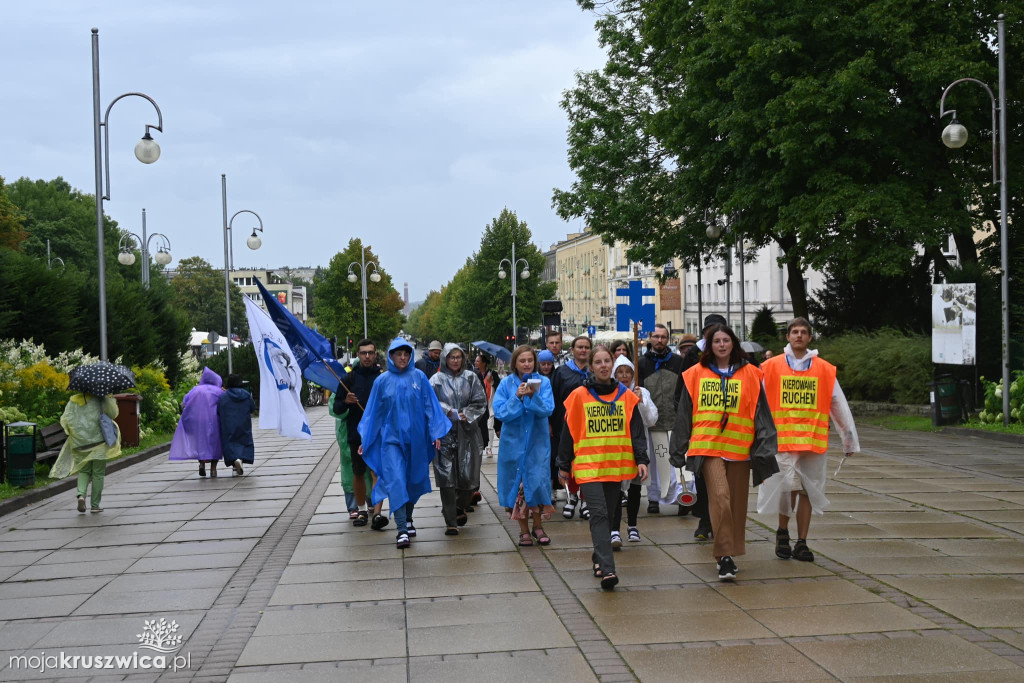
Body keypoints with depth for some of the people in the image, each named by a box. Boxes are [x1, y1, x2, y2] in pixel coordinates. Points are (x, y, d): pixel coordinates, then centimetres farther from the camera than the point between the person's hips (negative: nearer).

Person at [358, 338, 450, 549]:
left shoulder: (419, 377, 0)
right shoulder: (383, 381, 0)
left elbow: (430, 406, 3)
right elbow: (373, 412, 5)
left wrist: (436, 433, -3)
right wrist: (364, 441, 4)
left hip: (416, 439, 1)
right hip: (391, 439, -1)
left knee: (413, 481, 12)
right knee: (396, 482, -12)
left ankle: (408, 520, 32)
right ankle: (401, 530, -13)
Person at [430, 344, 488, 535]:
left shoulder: (471, 378, 7)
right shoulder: (437, 380, 2)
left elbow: (480, 402, 5)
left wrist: (465, 416, -8)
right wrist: (452, 413, -16)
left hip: (467, 434, 2)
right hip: (444, 434, -1)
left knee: (468, 476, -1)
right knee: (447, 477, -5)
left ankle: (460, 507, 30)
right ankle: (451, 523, 1)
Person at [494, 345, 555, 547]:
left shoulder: (543, 382, 0)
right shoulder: (506, 384, -1)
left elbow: (547, 410, -11)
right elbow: (500, 412, -8)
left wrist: (532, 396, -26)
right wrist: (517, 397, -20)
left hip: (537, 441, 0)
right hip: (513, 441, 0)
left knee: (538, 480, -3)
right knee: (517, 483, 4)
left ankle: (538, 526, 17)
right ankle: (524, 530, 16)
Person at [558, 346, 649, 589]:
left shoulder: (626, 396, 7)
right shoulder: (579, 395, 0)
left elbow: (636, 430, 7)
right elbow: (569, 432, 4)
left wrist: (641, 459, -4)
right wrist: (564, 465, 5)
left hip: (616, 465, 3)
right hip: (588, 465, -3)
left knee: (608, 514, 11)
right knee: (599, 514, -13)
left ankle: (599, 558, 30)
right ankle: (607, 569, -19)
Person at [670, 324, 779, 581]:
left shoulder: (749, 374, 7)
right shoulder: (696, 374, 7)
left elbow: (761, 414, 6)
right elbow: (684, 415, 11)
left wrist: (764, 450, -2)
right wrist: (679, 451, 12)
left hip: (739, 448, 2)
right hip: (708, 446, -2)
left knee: (737, 502, 8)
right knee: (720, 496, -17)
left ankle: (732, 552, 24)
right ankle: (725, 556, -15)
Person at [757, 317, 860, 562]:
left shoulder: (825, 370, 7)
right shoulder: (771, 367, 4)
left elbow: (840, 407, 11)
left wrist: (850, 440, 12)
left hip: (813, 441, 2)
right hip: (782, 440, -2)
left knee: (808, 491, 5)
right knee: (788, 486, -12)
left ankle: (802, 543, 15)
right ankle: (782, 533, 12)